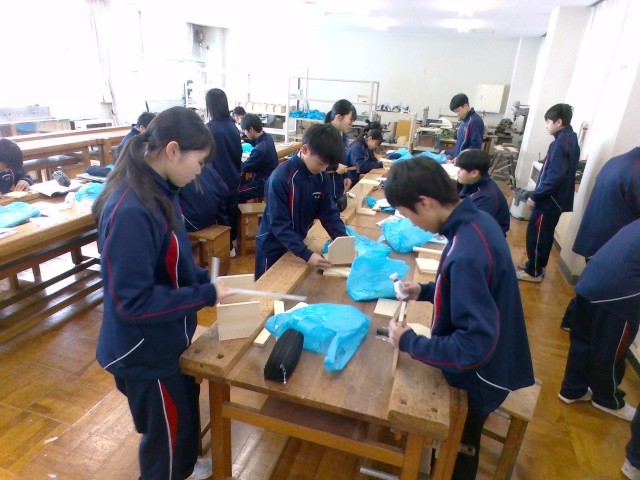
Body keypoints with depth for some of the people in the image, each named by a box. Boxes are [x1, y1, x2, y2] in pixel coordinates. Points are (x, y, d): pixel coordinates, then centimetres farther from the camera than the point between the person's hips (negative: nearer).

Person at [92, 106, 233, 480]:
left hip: (168, 338, 9)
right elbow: (133, 300, -29)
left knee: (185, 413, 30)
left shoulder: (159, 190, -3)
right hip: (144, 350, -9)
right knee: (167, 432, 16)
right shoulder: (131, 211, -32)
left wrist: (205, 280, -1)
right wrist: (205, 295, -23)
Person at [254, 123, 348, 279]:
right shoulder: (280, 178, -27)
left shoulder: (322, 178, -8)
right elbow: (279, 224, -28)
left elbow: (329, 212, -3)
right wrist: (306, 254, -34)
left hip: (297, 243, 6)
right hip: (273, 246, -5)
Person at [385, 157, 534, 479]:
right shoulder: (478, 220, -7)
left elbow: (475, 346, -34)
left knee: (459, 452, 22)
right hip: (493, 363, 8)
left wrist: (409, 342, -24)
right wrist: (426, 291, 1)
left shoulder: (467, 254, -37)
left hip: (478, 377, -8)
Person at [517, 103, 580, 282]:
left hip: (549, 199, -10)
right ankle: (537, 265, 33)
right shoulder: (571, 140, 10)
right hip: (558, 199, 10)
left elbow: (555, 176, -26)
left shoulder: (559, 143, -21)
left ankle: (534, 272, 12)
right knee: (544, 234, 20)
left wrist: (535, 195, -17)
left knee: (535, 235, 1)